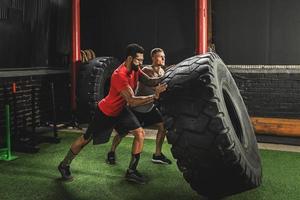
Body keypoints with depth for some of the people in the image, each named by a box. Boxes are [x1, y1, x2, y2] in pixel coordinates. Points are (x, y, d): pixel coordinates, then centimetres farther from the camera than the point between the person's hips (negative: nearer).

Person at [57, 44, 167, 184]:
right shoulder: (120, 75, -35)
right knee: (86, 139, 8)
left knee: (140, 133, -5)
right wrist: (154, 96, -44)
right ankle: (64, 165, 32)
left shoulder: (134, 69, -10)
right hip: (105, 112, -7)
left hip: (121, 109, 7)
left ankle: (131, 171, 5)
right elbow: (132, 101, -41)